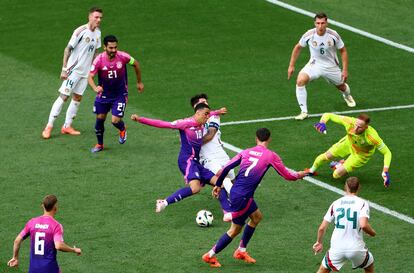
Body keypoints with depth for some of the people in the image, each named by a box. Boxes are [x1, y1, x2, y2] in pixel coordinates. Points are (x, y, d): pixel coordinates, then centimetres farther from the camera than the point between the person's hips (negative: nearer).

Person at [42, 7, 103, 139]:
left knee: (77, 98, 9)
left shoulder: (97, 33, 6)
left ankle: (67, 126, 17)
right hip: (73, 70, -7)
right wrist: (64, 69, -17)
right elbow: (68, 49, -14)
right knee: (63, 96, -8)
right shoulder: (80, 31, -16)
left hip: (85, 72, 7)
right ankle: (49, 126, -4)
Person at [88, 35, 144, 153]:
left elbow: (135, 64, 1)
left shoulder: (123, 57, -20)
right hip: (104, 94, 2)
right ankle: (100, 144, 32)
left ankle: (122, 129, 28)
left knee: (115, 121, -10)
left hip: (120, 94, -2)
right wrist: (95, 88, -43)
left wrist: (139, 82, 10)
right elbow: (90, 77, -21)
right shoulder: (99, 60, -20)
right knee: (100, 119, 8)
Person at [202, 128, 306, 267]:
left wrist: (218, 185, 19)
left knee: (256, 216, 24)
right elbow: (286, 175, 4)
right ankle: (210, 255, 10)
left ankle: (241, 251, 29)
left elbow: (226, 168, 7)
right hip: (242, 197, -7)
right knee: (235, 230, 5)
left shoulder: (246, 152, 10)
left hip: (235, 191, 7)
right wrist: (299, 175, 24)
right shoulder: (270, 156, -4)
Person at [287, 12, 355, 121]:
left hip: (331, 66, 1)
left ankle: (347, 95, 62)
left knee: (341, 86, 20)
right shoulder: (309, 35, -19)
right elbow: (298, 48, 0)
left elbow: (343, 51, -4)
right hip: (314, 64, -1)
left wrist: (345, 70, -7)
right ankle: (304, 112, -19)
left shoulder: (333, 35, -19)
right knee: (300, 81, -27)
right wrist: (291, 66, 0)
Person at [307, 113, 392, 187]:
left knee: (336, 175, -5)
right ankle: (311, 171, 45)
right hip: (349, 143, 3)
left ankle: (339, 166, 33)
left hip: (361, 154, -3)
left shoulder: (372, 137, -44)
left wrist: (385, 171, -44)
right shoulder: (350, 122, -38)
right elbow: (328, 115, -28)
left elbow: (387, 153, -33)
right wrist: (322, 123, -50)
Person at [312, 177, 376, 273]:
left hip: (337, 248, 2)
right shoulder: (362, 203, -4)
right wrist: (372, 232, 1)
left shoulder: (335, 204, 5)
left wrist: (319, 242, 22)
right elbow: (363, 225, -20)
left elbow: (322, 228, 4)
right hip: (356, 248, -2)